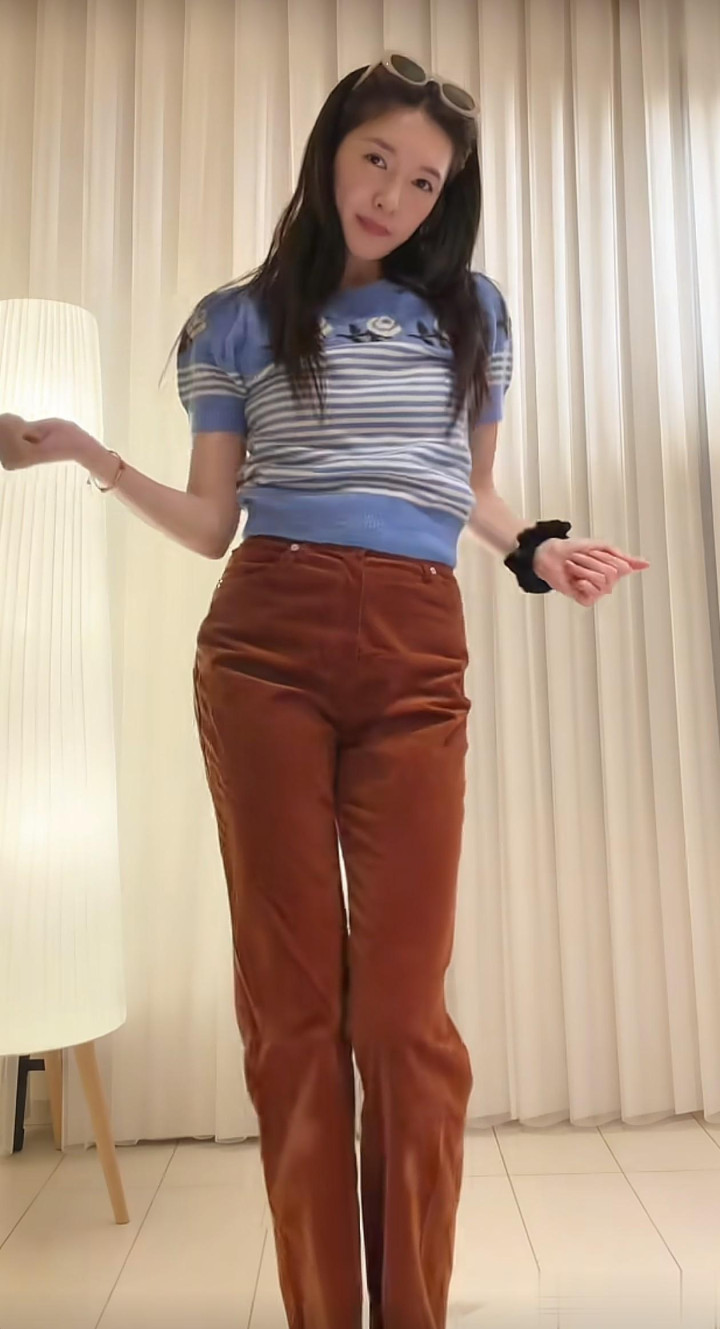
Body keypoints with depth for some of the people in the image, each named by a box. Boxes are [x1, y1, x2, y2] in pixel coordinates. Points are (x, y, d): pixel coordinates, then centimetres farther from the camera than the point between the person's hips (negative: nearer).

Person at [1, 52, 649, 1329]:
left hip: (418, 656, 1)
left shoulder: (471, 311, 18)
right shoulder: (238, 321, 14)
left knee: (405, 1004, -2)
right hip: (263, 645, 0)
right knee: (290, 996, 3)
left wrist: (537, 548, 4)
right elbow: (211, 523, 11)